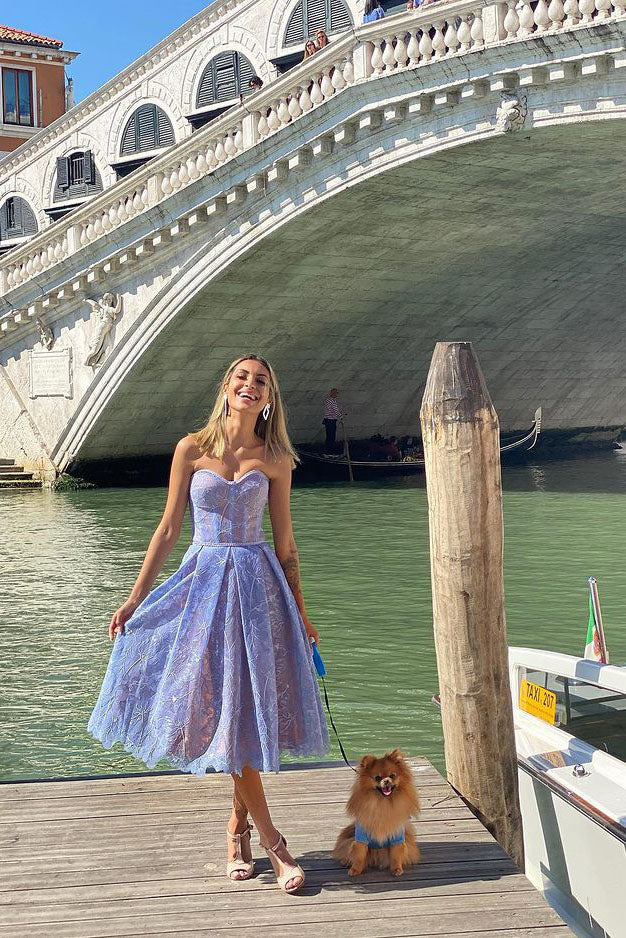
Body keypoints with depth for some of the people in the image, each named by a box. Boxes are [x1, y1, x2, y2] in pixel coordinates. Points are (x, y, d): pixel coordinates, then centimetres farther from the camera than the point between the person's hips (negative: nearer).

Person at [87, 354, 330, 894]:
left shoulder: (276, 459, 4)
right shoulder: (192, 449, 2)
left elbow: (284, 541, 8)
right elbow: (169, 529, 4)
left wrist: (300, 610, 7)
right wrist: (134, 598, 2)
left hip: (259, 586, 1)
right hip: (204, 581, -1)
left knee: (251, 708, 2)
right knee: (225, 710, -3)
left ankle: (238, 827, 20)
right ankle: (272, 843, 5)